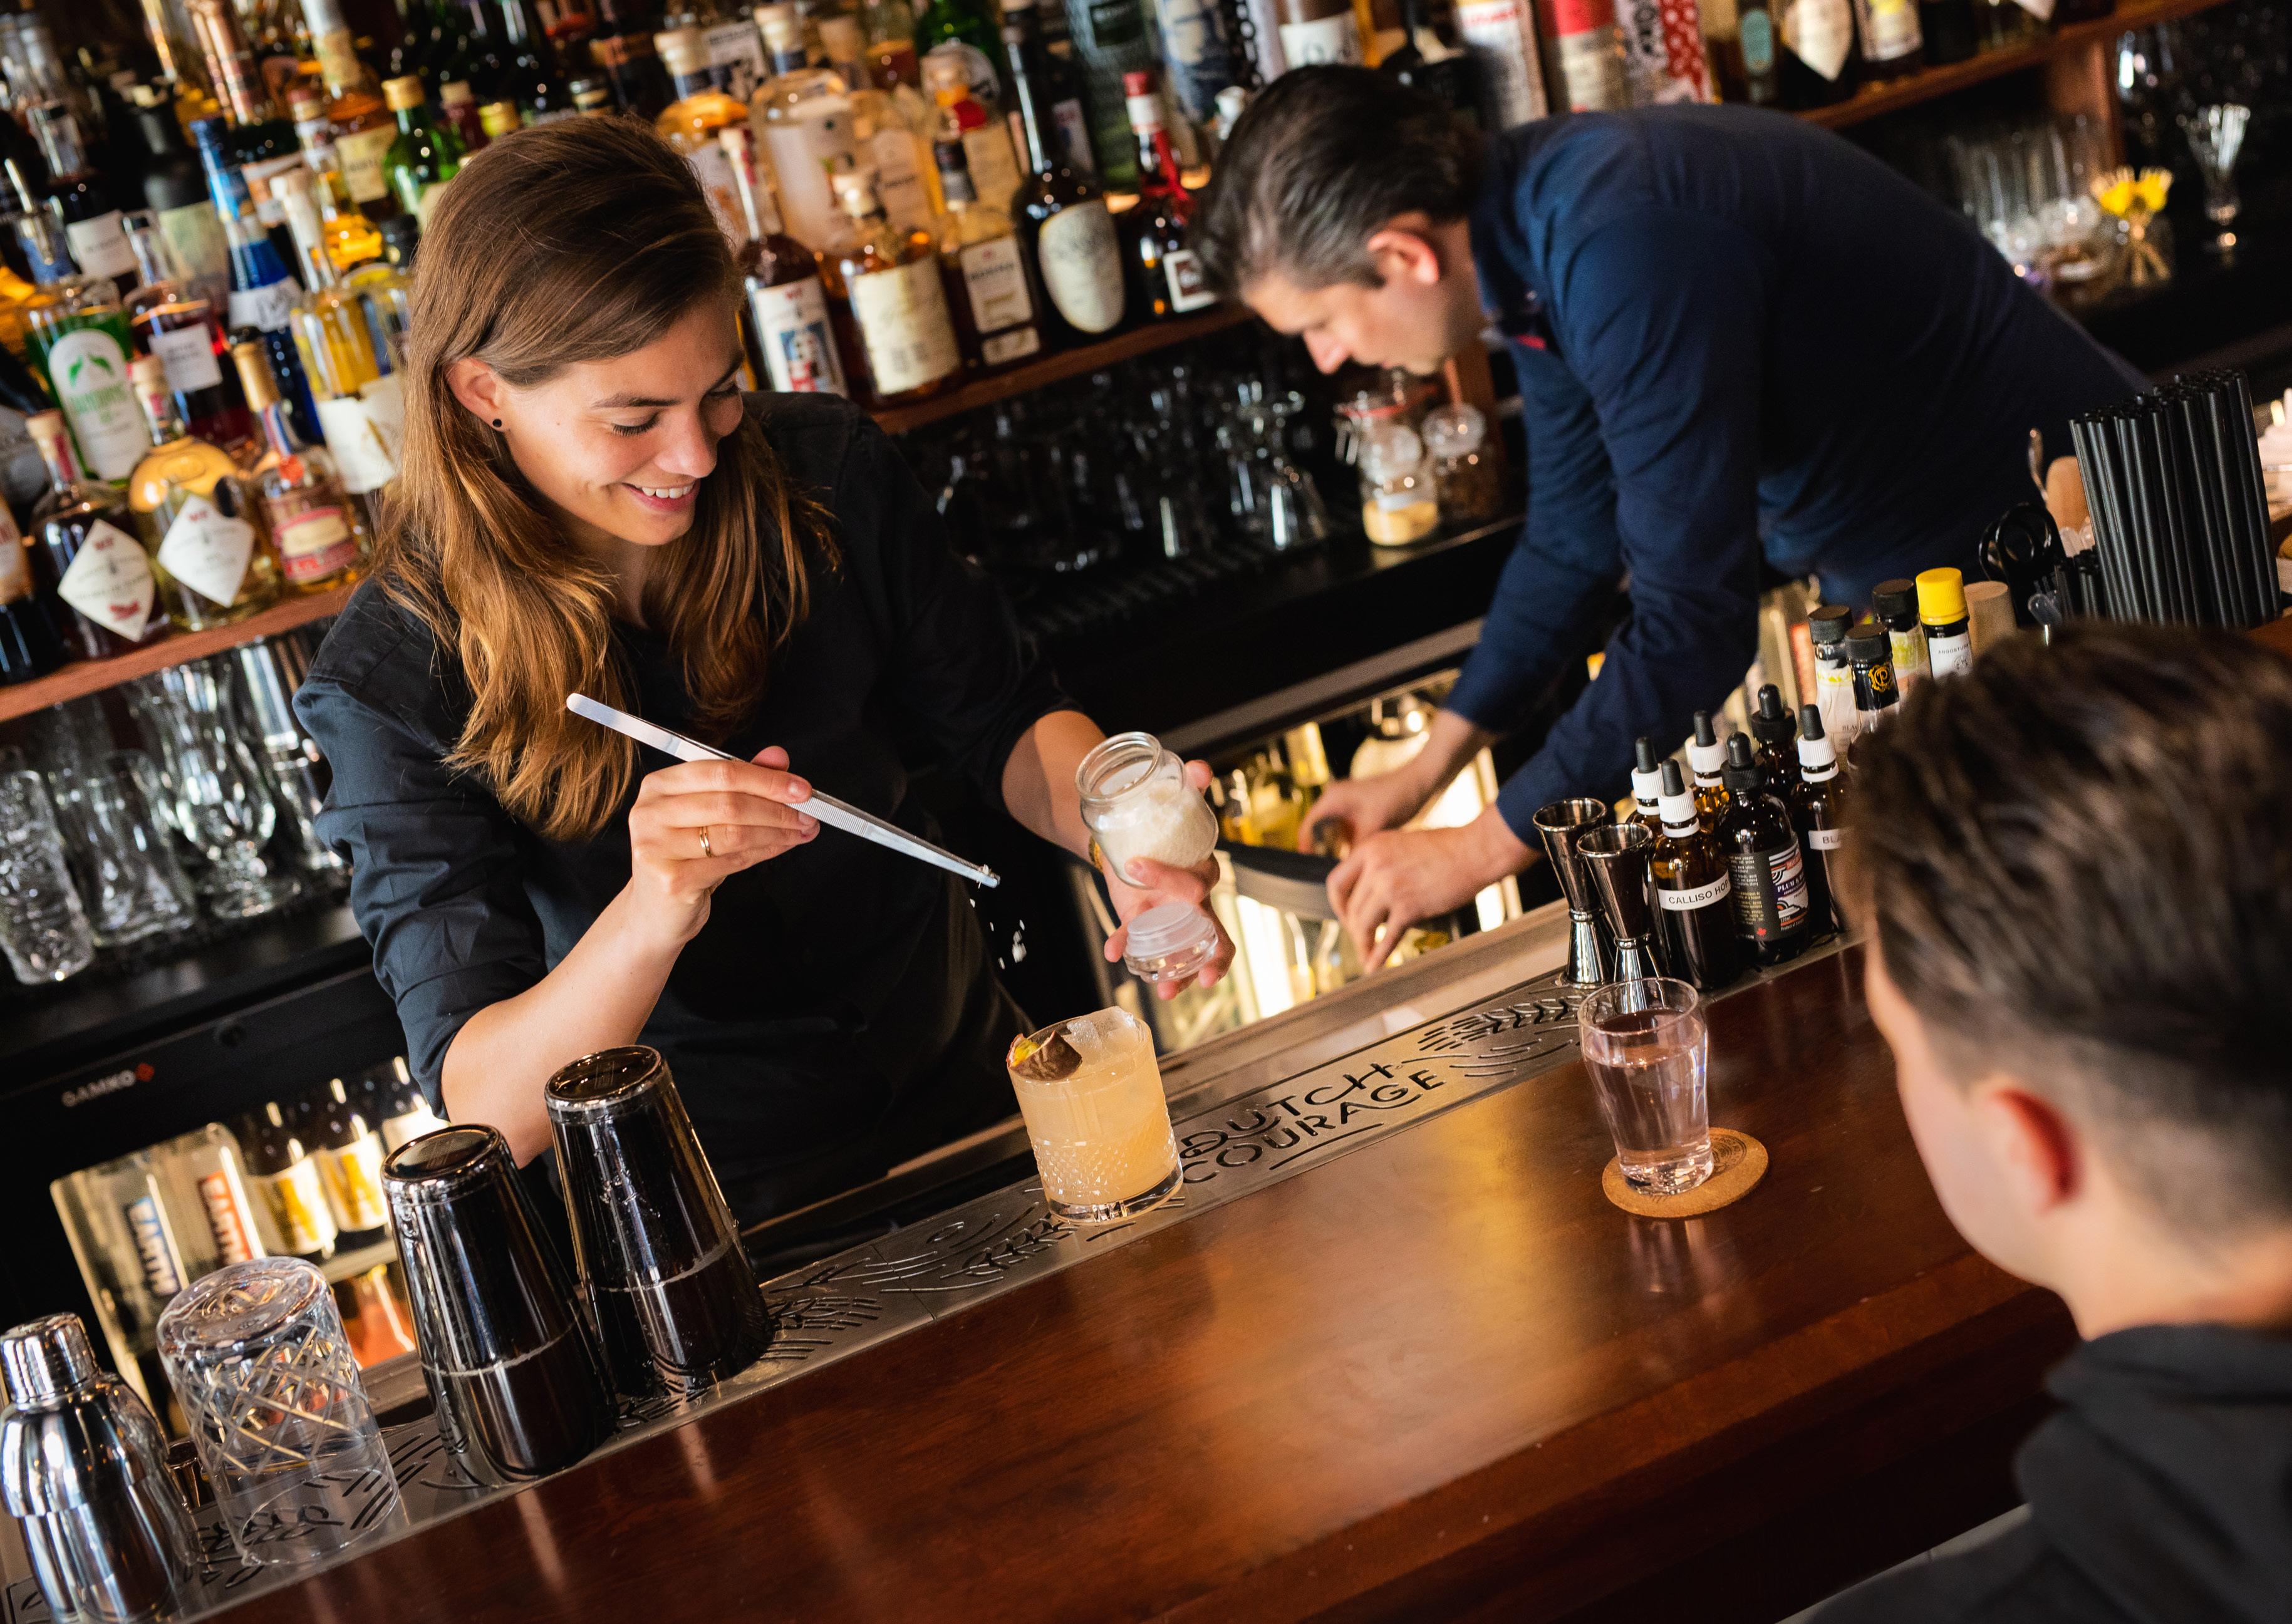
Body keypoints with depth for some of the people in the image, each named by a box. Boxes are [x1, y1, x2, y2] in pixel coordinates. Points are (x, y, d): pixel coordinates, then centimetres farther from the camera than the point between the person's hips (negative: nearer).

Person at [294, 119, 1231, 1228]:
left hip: (966, 1100, 2)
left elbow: (1004, 724, 6)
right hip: (720, 1221, -2)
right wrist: (650, 920, -40)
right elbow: (481, 1109, -21)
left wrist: (1121, 834, -16)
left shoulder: (827, 474, -6)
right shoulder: (393, 683, -17)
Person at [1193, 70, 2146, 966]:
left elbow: (1692, 622, -33)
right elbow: (1572, 542, 11)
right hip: (1895, 584, 9)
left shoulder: (1628, 250, -33)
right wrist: (1425, 772, 10)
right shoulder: (1535, 225, -2)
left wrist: (1479, 851, -24)